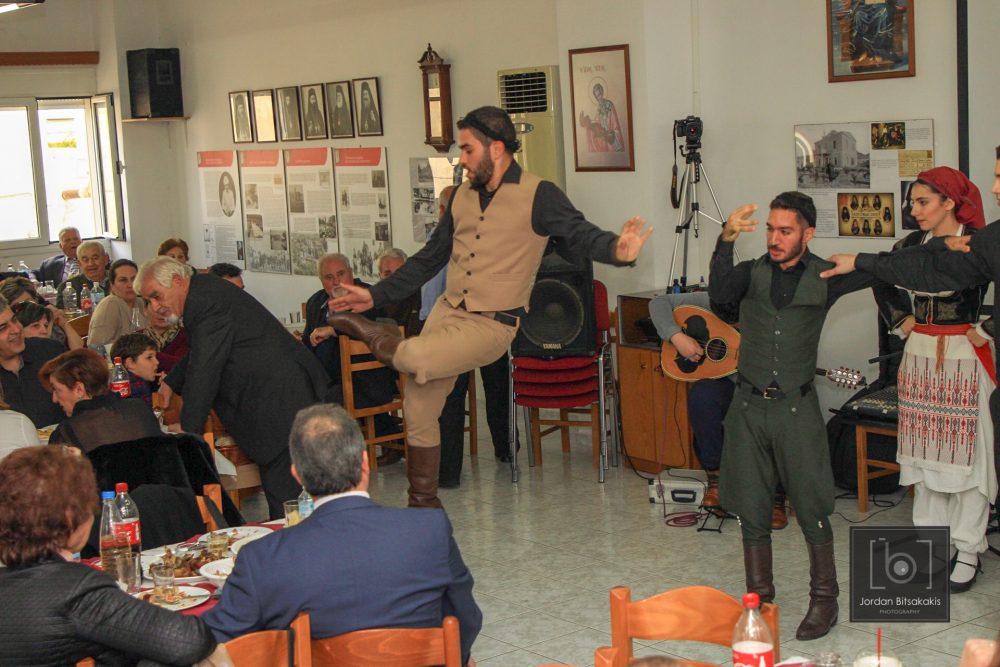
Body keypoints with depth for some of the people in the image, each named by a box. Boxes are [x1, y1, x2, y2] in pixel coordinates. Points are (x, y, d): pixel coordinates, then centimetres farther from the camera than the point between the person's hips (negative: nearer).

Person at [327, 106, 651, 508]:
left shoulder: (537, 195, -8)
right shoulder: (463, 196, 11)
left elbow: (582, 235, -17)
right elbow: (430, 259, 19)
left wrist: (617, 250, -41)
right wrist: (376, 296, 18)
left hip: (491, 324, -6)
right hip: (447, 311, 6)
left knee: (414, 358, -30)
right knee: (418, 412, 7)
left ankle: (367, 333, 4)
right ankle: (423, 505, 25)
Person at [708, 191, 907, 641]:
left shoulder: (824, 277, 2)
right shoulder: (751, 273, 4)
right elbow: (720, 293, -19)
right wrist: (726, 240, -30)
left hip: (796, 406, -2)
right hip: (748, 405, 2)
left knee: (812, 509, -1)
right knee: (751, 511, 7)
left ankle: (824, 600, 14)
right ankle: (759, 599, 20)